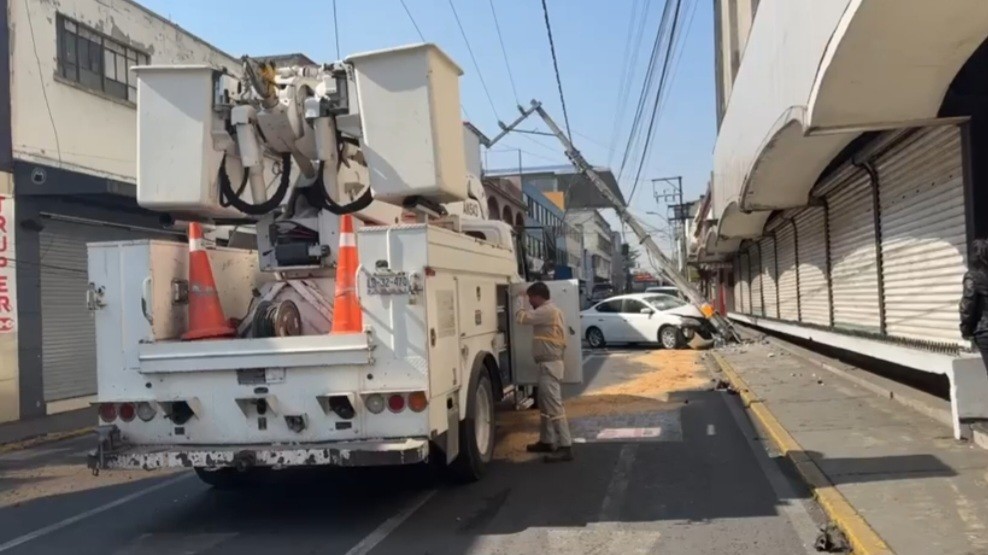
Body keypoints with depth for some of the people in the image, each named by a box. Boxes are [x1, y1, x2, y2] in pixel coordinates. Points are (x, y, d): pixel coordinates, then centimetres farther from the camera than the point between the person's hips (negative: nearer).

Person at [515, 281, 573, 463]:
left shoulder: (547, 311, -16)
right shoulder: (551, 311, 17)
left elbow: (522, 318, -16)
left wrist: (522, 308, 3)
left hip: (549, 365, -11)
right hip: (549, 364, 11)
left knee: (554, 405, -12)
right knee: (545, 405, 18)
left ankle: (565, 447, -12)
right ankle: (546, 441, 27)